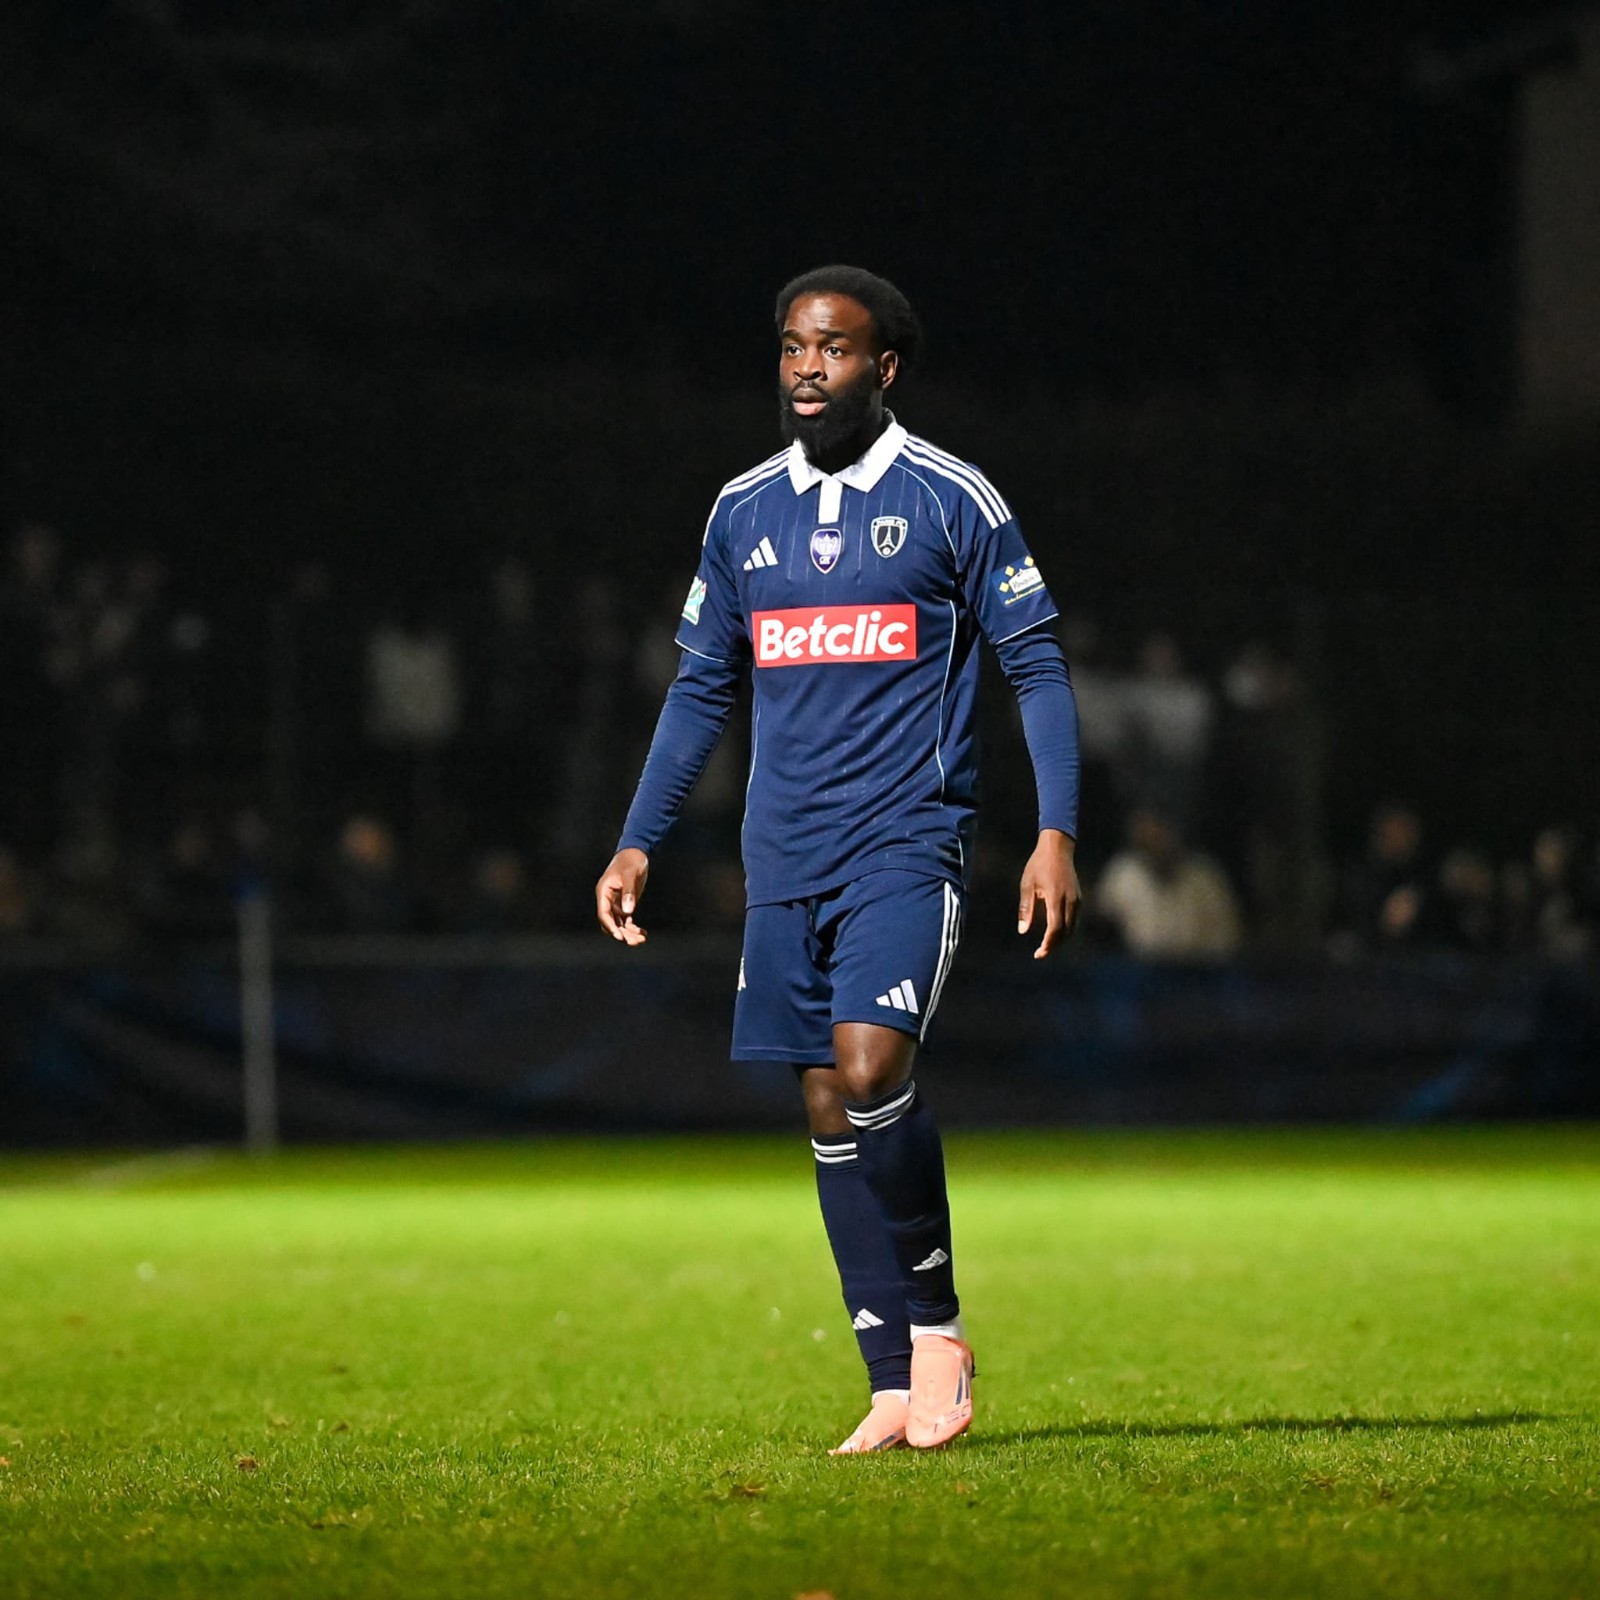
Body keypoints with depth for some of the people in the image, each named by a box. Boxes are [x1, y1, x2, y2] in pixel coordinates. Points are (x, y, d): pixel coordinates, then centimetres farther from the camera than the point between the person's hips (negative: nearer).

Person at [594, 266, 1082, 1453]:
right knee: (827, 1109, 2)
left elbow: (1038, 668, -1)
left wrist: (1058, 834, -10)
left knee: (869, 1066, -22)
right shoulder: (744, 511, 12)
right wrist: (638, 844, 14)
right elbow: (701, 688, 20)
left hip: (909, 843, -5)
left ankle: (939, 1326, -3)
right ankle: (898, 1387, 7)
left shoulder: (952, 499, -2)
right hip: (785, 861, 5)